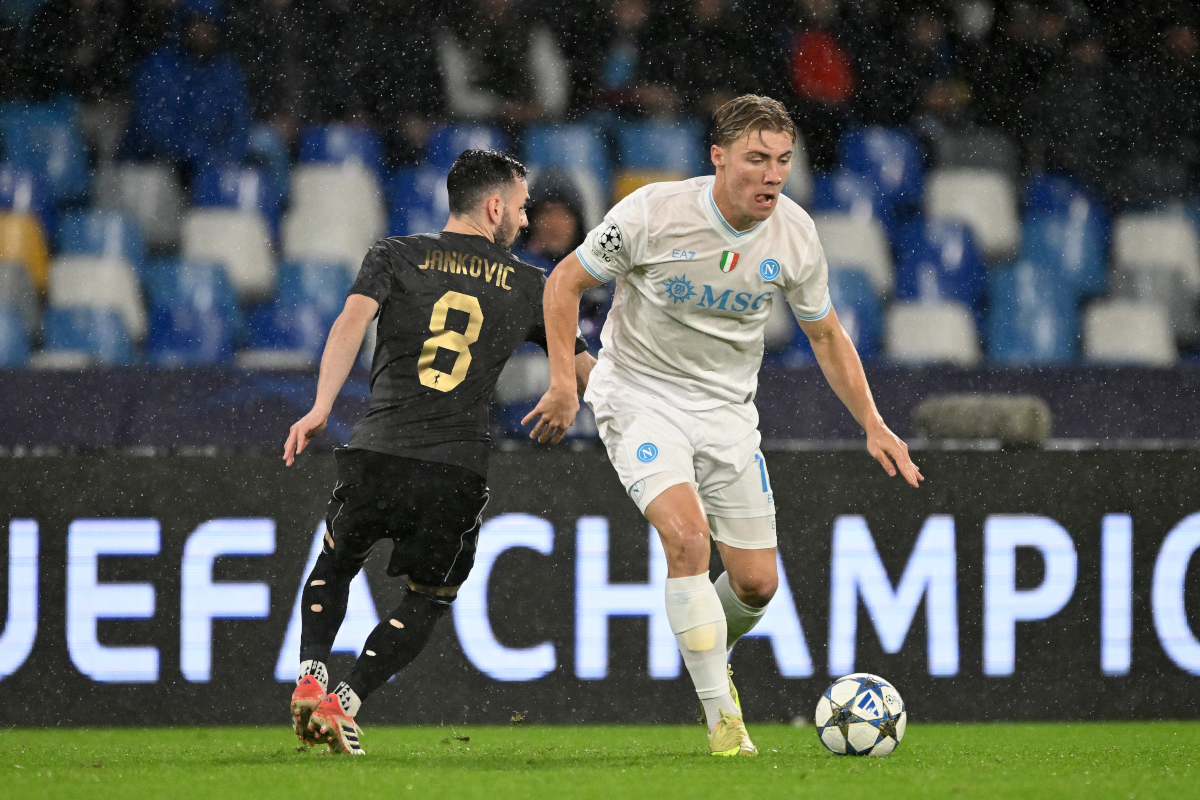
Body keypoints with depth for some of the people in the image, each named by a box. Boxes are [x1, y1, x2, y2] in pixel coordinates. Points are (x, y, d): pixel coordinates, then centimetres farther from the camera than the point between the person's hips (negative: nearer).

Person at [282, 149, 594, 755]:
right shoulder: (527, 286, 12)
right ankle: (344, 704, -1)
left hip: (377, 454, 1)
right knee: (428, 598, 17)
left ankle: (311, 675, 4)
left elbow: (352, 321, -8)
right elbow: (585, 369, 17)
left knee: (336, 563, 26)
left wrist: (321, 408, -17)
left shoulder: (396, 256, 10)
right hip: (458, 471, -1)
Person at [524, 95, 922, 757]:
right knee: (688, 536, -26)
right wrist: (564, 381, -17)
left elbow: (825, 335, 7)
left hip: (726, 409, 4)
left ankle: (710, 656, 37)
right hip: (640, 397, -4)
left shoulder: (795, 235, -9)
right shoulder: (653, 213, -21)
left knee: (756, 582, 1)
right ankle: (722, 716, -18)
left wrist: (872, 425, 1)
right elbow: (567, 279, -8)